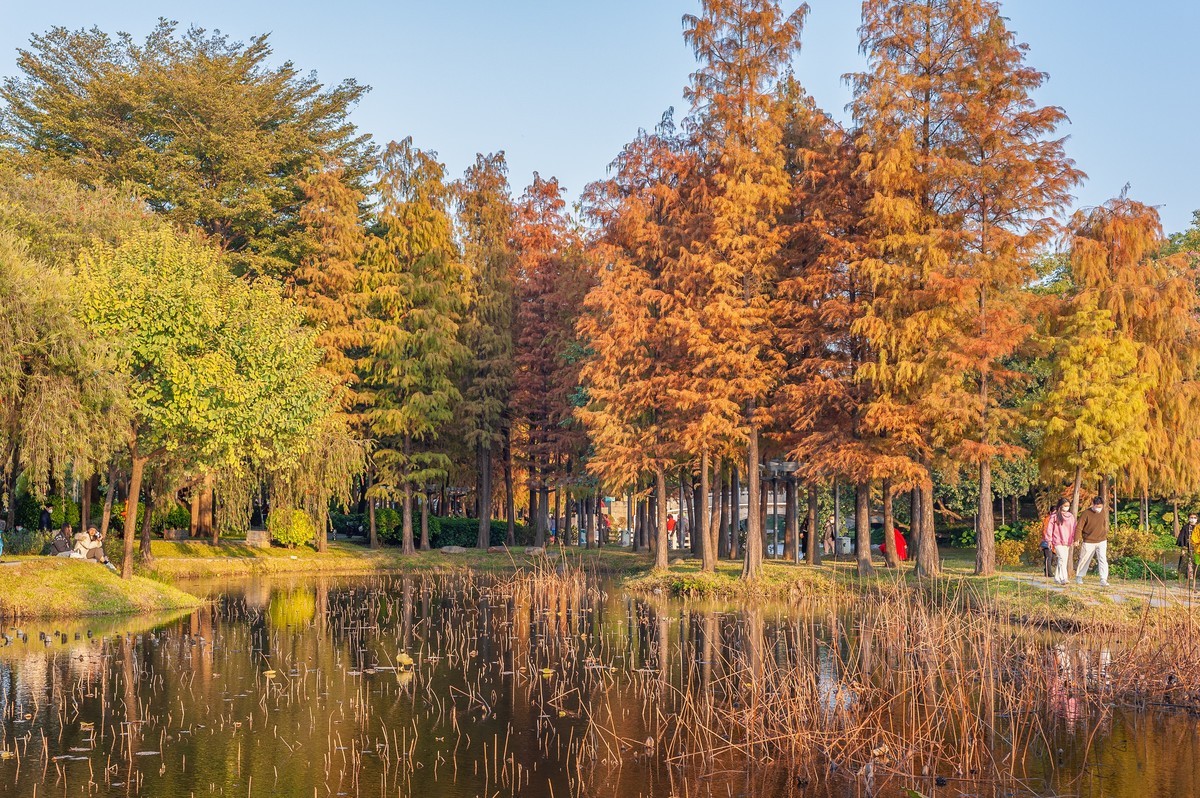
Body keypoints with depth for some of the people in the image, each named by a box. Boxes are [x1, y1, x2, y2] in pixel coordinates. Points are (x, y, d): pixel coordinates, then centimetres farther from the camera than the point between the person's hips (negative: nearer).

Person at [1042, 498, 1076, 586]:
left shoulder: (1071, 516, 11)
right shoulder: (1054, 516, -4)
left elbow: (1073, 529, 14)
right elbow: (1049, 528, -2)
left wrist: (1074, 540, 6)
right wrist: (1049, 540, -5)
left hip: (1067, 542, 6)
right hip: (1058, 541, -6)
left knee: (1064, 561, 9)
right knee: (1062, 559, -18)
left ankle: (1057, 578, 19)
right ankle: (1063, 578, -22)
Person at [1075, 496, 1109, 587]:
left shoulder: (1103, 512, 1)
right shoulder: (1086, 514, -13)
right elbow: (1079, 527, -12)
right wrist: (1077, 539, -20)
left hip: (1101, 541, 2)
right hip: (1089, 542, -2)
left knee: (1103, 559, -11)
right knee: (1084, 560, 10)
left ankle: (1103, 580, -12)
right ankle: (1079, 577, 28)